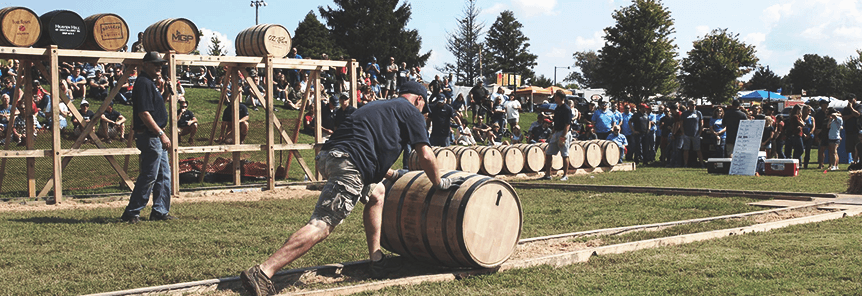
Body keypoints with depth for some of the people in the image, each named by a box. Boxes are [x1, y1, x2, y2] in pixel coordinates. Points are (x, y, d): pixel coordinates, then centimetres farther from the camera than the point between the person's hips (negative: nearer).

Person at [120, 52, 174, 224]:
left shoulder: (148, 83, 18)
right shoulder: (144, 83, -14)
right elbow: (144, 113, -23)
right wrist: (161, 134, -23)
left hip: (156, 137, 11)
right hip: (149, 137, -11)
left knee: (164, 175, 14)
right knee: (149, 176, -8)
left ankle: (160, 212, 19)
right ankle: (131, 213, -1)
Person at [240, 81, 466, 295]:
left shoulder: (378, 105, 35)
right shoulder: (411, 111, 13)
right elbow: (426, 156, 8)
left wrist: (392, 174, 54)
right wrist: (439, 183, 23)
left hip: (327, 157, 9)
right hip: (348, 165, -9)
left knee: (376, 192, 27)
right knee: (321, 225, -14)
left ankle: (377, 262, 24)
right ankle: (262, 273, -23)